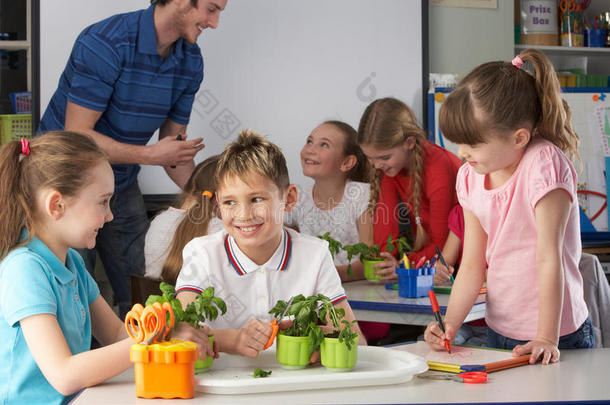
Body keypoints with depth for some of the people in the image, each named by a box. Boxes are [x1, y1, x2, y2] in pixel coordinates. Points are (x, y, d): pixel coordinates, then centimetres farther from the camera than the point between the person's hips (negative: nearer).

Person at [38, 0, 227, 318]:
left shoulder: (191, 60, -3)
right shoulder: (106, 44, -25)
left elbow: (175, 145, 5)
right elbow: (77, 135, -25)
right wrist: (151, 155, -26)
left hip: (122, 189, 6)